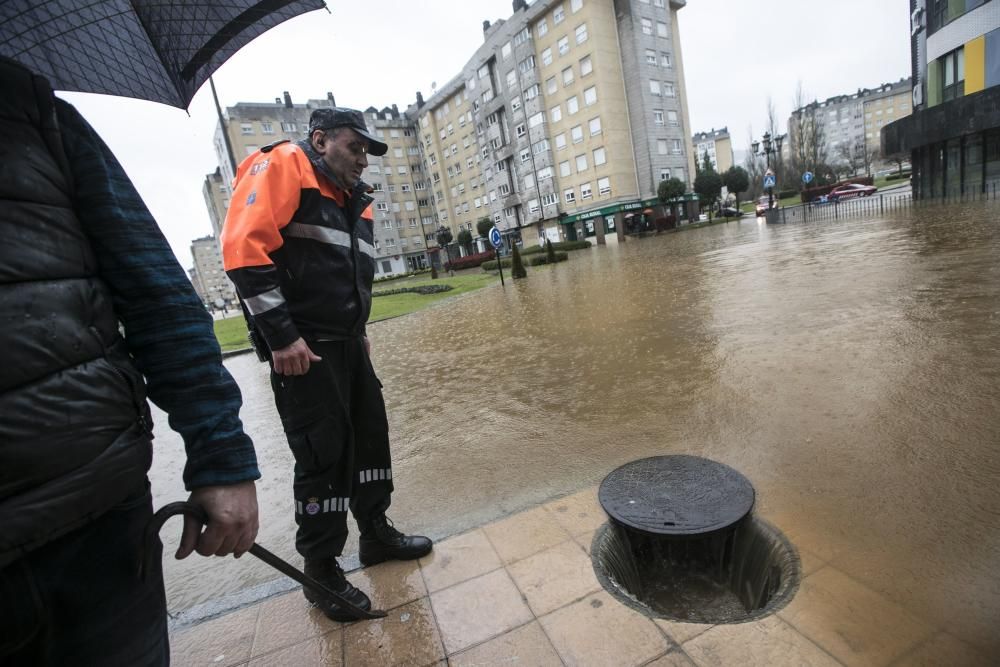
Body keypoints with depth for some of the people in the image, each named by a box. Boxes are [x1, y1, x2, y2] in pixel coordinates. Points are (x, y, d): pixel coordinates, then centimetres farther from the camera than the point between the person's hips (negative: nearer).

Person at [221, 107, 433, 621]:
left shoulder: (354, 199, 19)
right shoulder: (282, 165, -5)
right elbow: (244, 248, -17)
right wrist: (281, 335, -21)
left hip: (347, 343, 9)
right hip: (302, 347, -8)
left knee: (371, 437, 13)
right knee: (323, 455, -1)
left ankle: (376, 532, 32)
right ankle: (321, 571, 19)